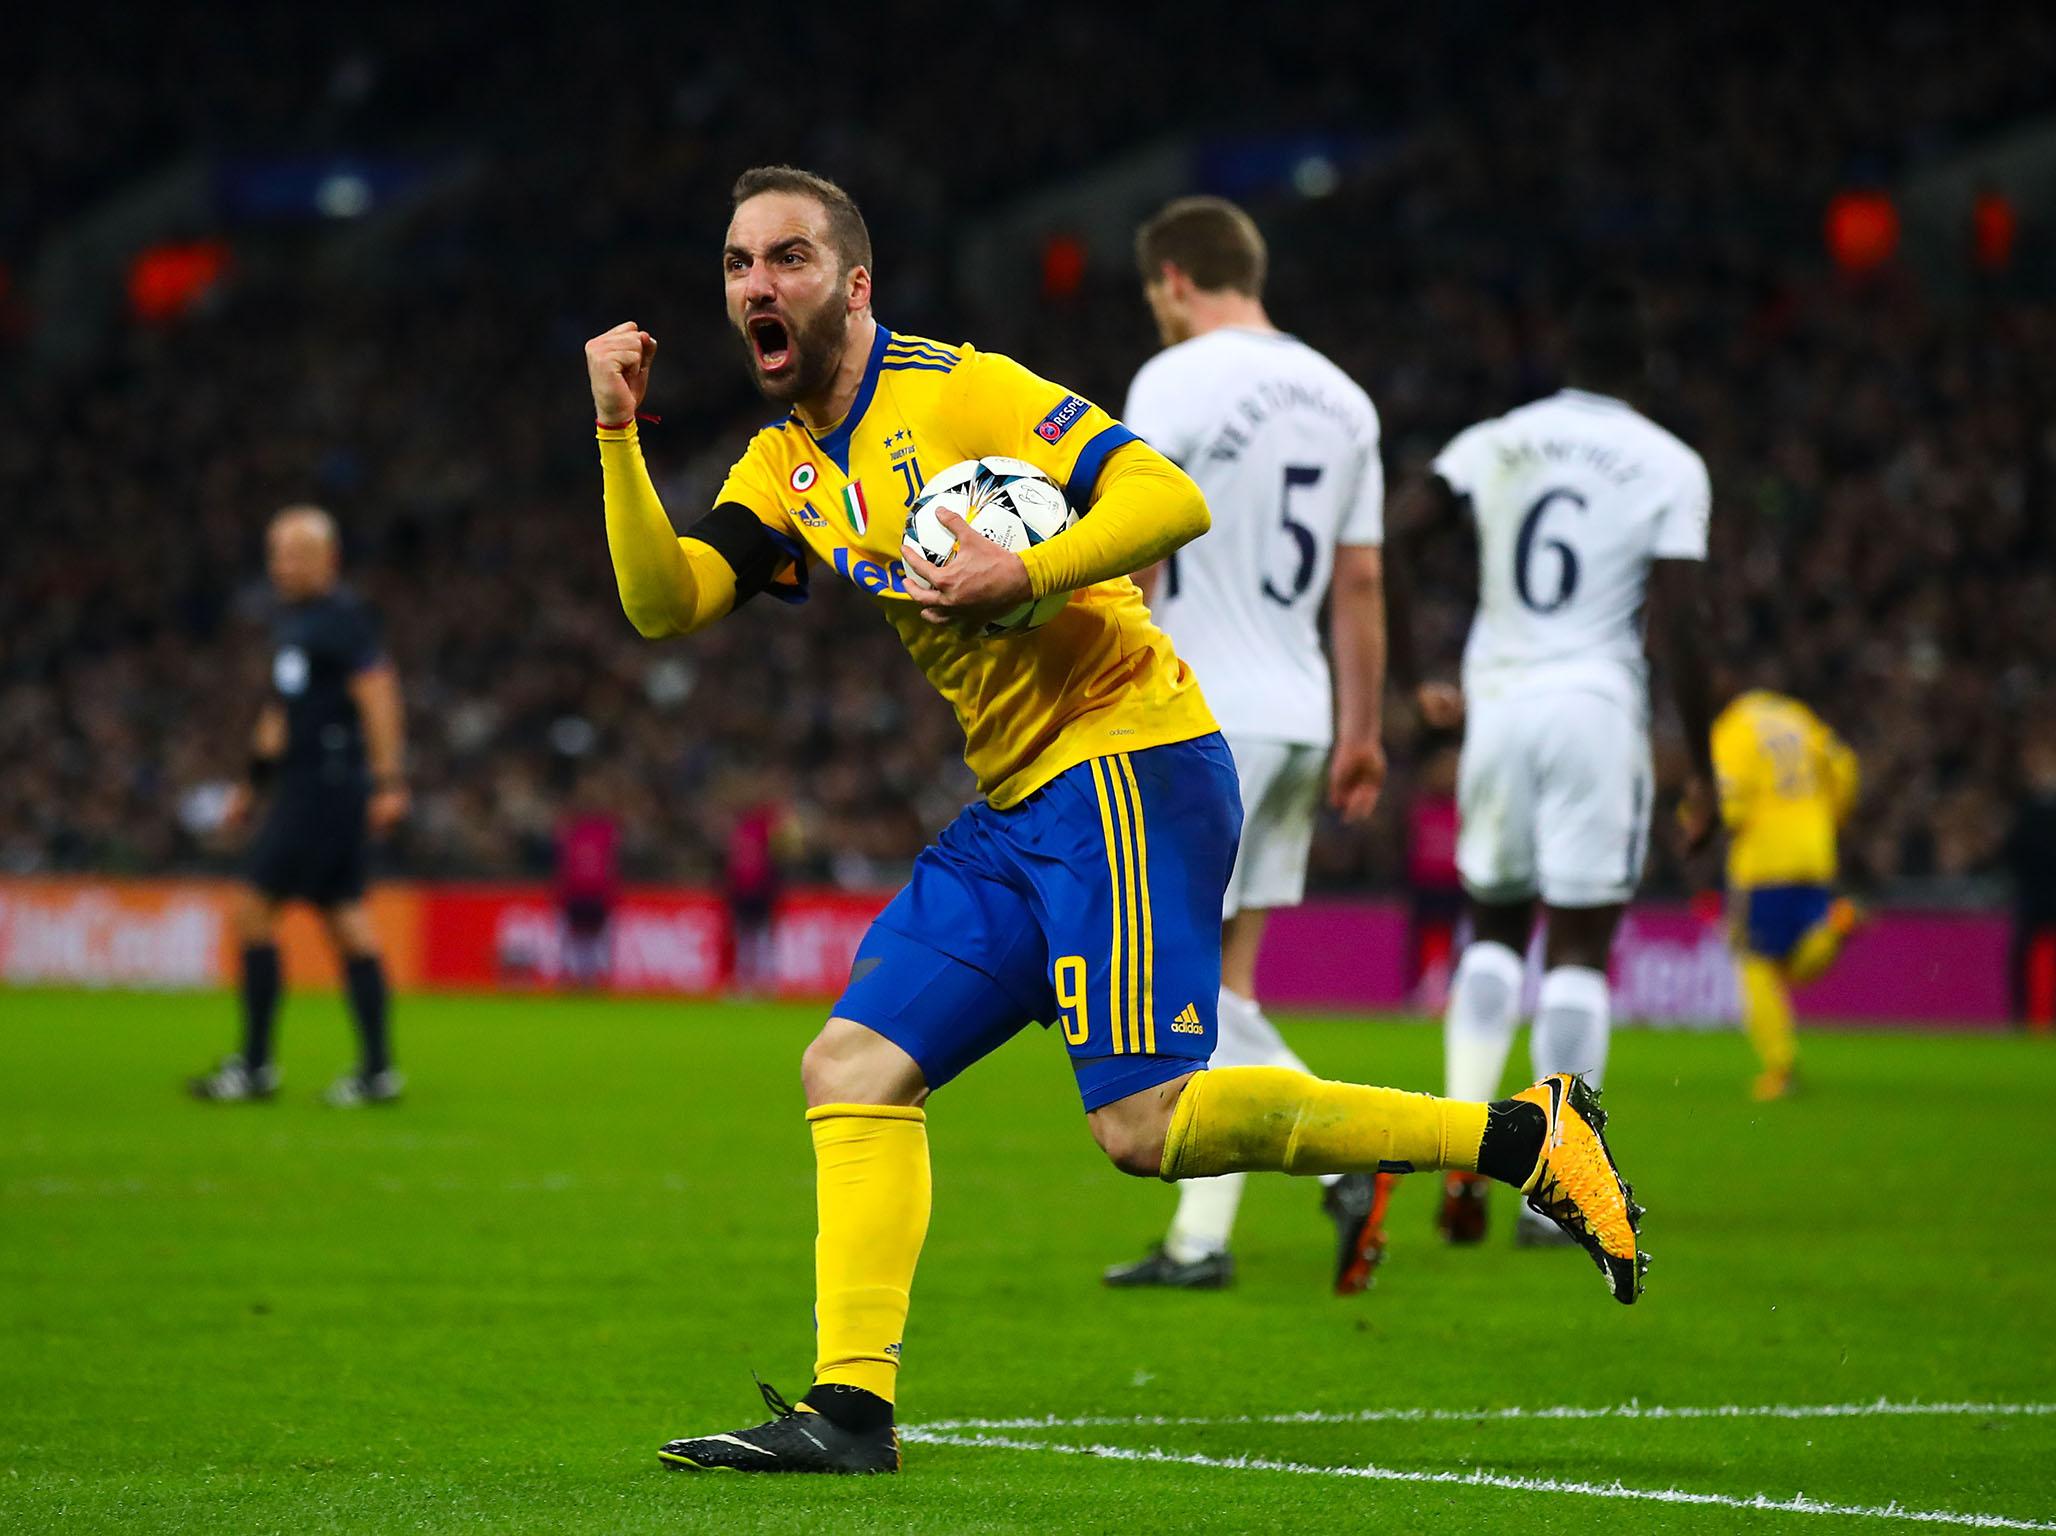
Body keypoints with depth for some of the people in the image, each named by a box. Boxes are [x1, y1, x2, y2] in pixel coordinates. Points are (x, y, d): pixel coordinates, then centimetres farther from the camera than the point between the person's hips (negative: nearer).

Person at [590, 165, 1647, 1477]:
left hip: (1127, 761, -8)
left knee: (1147, 1123, -17)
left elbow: (1170, 496, -16)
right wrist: (620, 432, -6)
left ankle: (1524, 1137, -9)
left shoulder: (954, 392, -9)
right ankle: (852, 1407, -2)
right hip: (1017, 810, 8)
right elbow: (664, 601, 3)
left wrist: (1028, 575, -28)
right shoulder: (785, 470, 15)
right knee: (854, 1068, -1)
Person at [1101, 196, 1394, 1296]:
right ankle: (1200, 1236, 5)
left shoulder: (1177, 382, -8)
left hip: (1201, 719, -7)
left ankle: (1345, 1155, -17)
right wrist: (1360, 733, 17)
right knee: (1221, 983, 10)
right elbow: (1358, 584, 14)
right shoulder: (1340, 400, 13)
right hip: (1299, 716, 7)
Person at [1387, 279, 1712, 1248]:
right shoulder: (1669, 468, -2)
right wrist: (1701, 767, 1)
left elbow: (1391, 540, -3)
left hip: (1496, 703, 3)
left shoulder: (1494, 443, 6)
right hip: (1597, 705, -3)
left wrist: (1413, 683, 6)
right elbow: (1677, 623, -7)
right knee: (1580, 947, 2)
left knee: (1495, 926, 18)